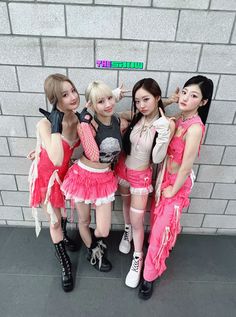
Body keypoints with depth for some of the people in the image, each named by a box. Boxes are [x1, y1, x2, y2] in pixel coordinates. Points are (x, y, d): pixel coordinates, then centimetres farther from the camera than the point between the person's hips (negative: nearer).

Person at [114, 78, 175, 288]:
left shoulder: (167, 124, -20)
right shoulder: (135, 117, -10)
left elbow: (157, 159, -21)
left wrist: (163, 133, -36)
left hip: (142, 175, -4)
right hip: (123, 168, 4)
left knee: (137, 220, 5)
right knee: (127, 203, 26)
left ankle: (138, 259, 30)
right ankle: (127, 231, 56)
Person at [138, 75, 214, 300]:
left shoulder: (195, 127, -25)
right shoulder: (180, 119, -1)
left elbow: (186, 165, -21)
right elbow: (167, 152, 4)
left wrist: (173, 190, -11)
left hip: (177, 182, -7)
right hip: (164, 177, 7)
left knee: (162, 229, 5)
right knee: (158, 218, 25)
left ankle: (150, 275, 27)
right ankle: (160, 246, 55)